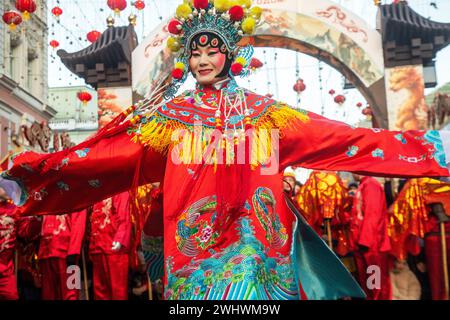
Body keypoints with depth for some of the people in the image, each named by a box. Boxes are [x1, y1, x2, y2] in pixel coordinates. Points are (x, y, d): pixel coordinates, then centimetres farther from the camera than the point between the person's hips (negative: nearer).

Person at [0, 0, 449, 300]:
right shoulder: (170, 115, 3)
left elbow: (340, 138, -1)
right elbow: (106, 154, -6)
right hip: (193, 245, 0)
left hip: (255, 244, 0)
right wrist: (39, 173, -20)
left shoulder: (265, 113, 3)